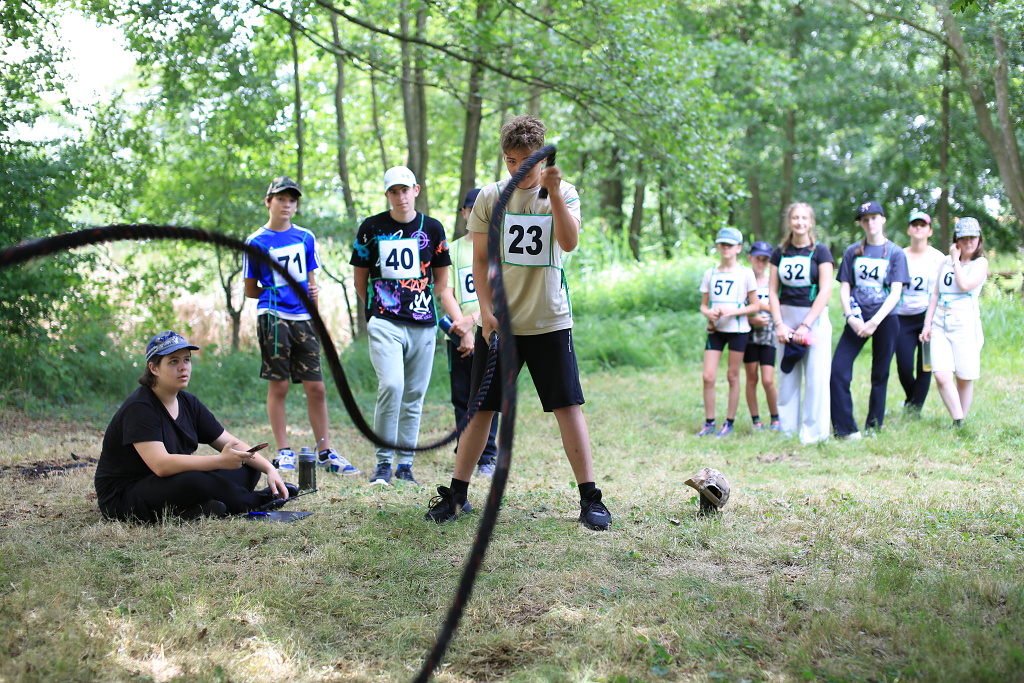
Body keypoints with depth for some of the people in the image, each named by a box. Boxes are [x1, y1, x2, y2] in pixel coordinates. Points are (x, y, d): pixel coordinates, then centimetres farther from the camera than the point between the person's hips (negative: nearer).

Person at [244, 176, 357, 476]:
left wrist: (313, 293, 0)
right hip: (273, 319, -3)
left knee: (316, 387, 2)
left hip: (304, 319, 3)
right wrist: (281, 294, 2)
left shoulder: (305, 238, 12)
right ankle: (284, 451, 10)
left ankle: (325, 452, 9)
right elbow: (250, 290, 6)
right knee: (278, 385, 0)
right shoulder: (256, 242, 1)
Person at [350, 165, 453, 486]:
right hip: (385, 323, -2)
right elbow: (360, 280, 13)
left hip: (423, 325, 3)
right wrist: (377, 310, 8)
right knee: (391, 385, -19)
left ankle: (405, 464, 15)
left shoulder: (432, 228, 9)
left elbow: (441, 280, 15)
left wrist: (455, 316, 6)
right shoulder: (371, 228, 5)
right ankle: (383, 462, -8)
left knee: (414, 396, 5)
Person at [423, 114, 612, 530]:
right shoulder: (490, 196, 4)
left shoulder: (562, 193, 2)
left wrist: (554, 192, -26)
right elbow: (480, 260, 6)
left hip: (549, 321, -1)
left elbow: (569, 243, -15)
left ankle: (590, 499, 1)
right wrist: (485, 310, -5)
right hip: (499, 323, 1)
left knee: (568, 407, -4)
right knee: (482, 408, 4)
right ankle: (456, 494, 13)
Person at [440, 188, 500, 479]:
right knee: (462, 399, 4)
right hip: (460, 336, 2)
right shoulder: (452, 249, 11)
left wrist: (473, 318, -16)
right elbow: (446, 293, 2)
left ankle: (486, 458, 6)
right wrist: (462, 329, -11)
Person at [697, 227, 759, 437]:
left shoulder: (745, 273, -1)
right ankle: (709, 422, 5)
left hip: (738, 329, -3)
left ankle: (729, 422, 12)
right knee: (708, 376, -5)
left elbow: (755, 305, -1)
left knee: (733, 376, 3)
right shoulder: (710, 273, 8)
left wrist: (731, 312, -15)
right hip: (715, 329, 3)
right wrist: (708, 312, -12)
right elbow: (703, 304, 12)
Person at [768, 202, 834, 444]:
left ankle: (814, 432, 2)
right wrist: (779, 324, -6)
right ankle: (787, 430, 13)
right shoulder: (780, 252, 7)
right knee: (787, 376, 6)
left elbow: (825, 291, -9)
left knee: (816, 376, -4)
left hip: (815, 318, -3)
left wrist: (805, 325, -14)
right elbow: (773, 291, 6)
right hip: (786, 316, 3)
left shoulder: (820, 251, -3)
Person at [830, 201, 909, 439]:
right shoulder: (852, 252, 9)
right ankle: (845, 428, -7)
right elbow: (844, 288, 7)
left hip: (885, 320, -2)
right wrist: (851, 317, -10)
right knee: (838, 370, -12)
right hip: (858, 319, 2)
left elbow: (895, 294, -6)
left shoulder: (895, 253, 1)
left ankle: (874, 426, 16)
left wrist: (874, 322, -15)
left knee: (880, 375, 5)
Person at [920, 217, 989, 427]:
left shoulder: (980, 263, 1)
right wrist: (927, 323, 10)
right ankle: (957, 421, -7)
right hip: (940, 324, 3)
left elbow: (965, 285, -17)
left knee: (964, 378, 2)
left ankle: (961, 421, 15)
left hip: (965, 325, -3)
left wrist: (956, 261, -7)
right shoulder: (945, 262, 13)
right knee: (942, 376, -12)